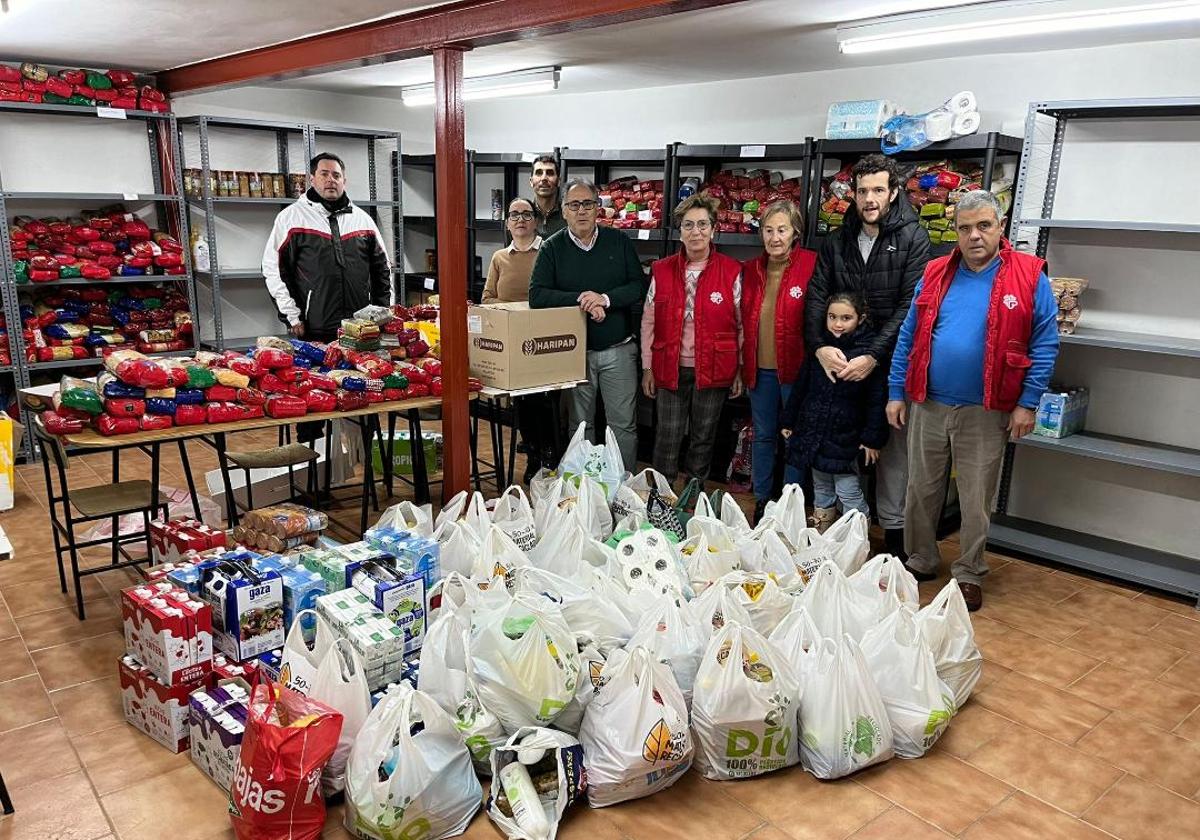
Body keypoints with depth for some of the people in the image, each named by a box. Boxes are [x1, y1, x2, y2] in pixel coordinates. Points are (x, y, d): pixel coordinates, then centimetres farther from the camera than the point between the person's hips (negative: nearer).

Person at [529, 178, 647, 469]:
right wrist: (580, 301, -20)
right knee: (580, 424, 11)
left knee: (624, 423, 4)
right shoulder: (553, 247, 0)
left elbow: (639, 286, -2)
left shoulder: (619, 242, 3)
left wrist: (605, 299, -18)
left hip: (619, 350, 0)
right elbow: (537, 295, -10)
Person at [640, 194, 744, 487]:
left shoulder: (732, 271, -3)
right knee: (668, 438, 7)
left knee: (703, 438, 12)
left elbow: (742, 324, 1)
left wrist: (740, 369, 0)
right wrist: (647, 368, 4)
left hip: (713, 370, -1)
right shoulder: (662, 270, 2)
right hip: (670, 370, 1)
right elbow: (648, 322, 6)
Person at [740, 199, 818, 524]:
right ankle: (761, 501, 29)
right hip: (759, 368, 4)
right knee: (763, 436, 15)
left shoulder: (812, 265, -9)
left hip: (795, 367, -4)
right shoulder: (750, 270, 6)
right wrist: (743, 365, 8)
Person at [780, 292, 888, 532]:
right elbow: (800, 386, 11)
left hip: (845, 436, -5)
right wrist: (789, 420, 13)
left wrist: (872, 438, -11)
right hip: (812, 430, 5)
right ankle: (820, 538, 31)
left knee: (848, 493, -1)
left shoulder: (867, 352, -11)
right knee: (821, 490, 18)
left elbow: (877, 399, -9)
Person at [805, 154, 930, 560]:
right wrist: (820, 346, -14)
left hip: (890, 363, -3)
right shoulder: (836, 241, 9)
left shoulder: (913, 239, -3)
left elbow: (909, 307, -11)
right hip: (839, 360, 4)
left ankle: (893, 530, 12)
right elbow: (817, 297, 2)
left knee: (893, 448, 2)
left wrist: (873, 357, -19)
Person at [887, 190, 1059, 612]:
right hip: (927, 406, 3)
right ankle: (920, 562, 31)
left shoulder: (1029, 276, -5)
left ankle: (969, 575, 25)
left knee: (976, 500, 8)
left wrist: (1027, 403, -8)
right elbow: (908, 337, 8)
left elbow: (1045, 344, -4)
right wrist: (896, 393, 5)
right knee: (921, 491, 13)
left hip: (985, 413, -3)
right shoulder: (936, 275, 5)